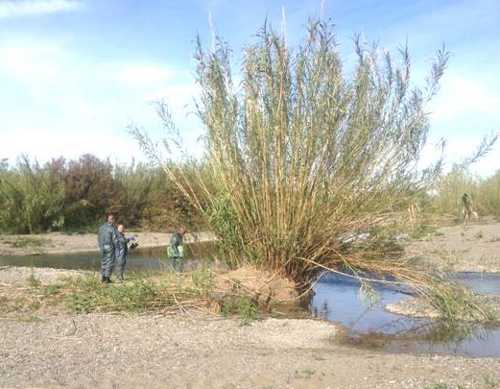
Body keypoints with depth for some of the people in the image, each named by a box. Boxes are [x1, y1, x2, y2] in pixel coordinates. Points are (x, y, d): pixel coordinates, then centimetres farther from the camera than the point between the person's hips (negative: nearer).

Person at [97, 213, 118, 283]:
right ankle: (107, 278, -1)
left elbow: (99, 238, 10)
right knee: (110, 263, 0)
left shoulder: (101, 227, 7)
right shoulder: (112, 228, -14)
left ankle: (103, 278, 17)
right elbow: (115, 239, -16)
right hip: (110, 247, -7)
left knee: (103, 262, 14)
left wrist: (101, 247, 17)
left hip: (102, 248, 7)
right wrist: (116, 248, -7)